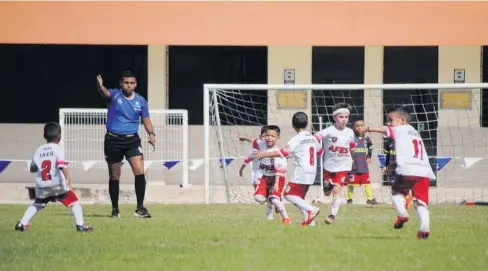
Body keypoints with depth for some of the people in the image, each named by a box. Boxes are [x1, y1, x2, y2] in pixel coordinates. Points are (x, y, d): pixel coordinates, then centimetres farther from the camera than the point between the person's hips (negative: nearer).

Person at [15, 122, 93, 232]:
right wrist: (68, 179, -27)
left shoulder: (38, 150, 11)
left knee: (37, 205, 26)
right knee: (74, 203, 2)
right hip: (58, 185, -5)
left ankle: (22, 223, 18)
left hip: (41, 187, 5)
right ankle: (80, 224, -12)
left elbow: (32, 169, 19)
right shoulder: (57, 148, -4)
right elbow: (62, 164, -19)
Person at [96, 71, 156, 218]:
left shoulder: (141, 101, 4)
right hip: (113, 140, -2)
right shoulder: (115, 95, -7)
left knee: (139, 172, -14)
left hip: (132, 140, 2)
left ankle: (140, 208, -9)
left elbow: (146, 118, 11)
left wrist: (151, 133, -8)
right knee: (114, 176, 6)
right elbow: (105, 93, -29)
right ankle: (115, 209, 19)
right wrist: (100, 86, -54)